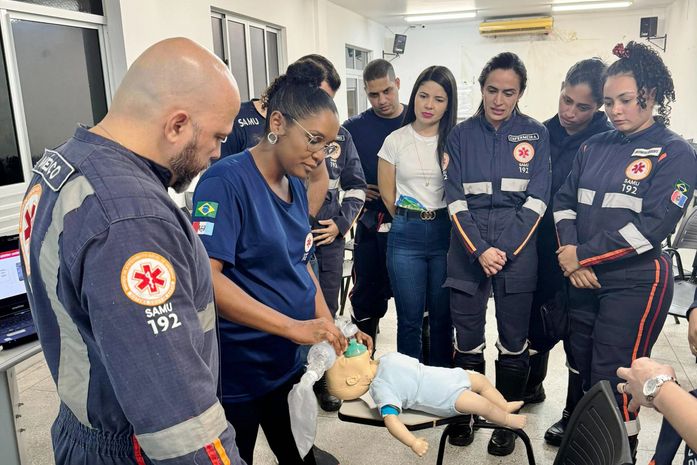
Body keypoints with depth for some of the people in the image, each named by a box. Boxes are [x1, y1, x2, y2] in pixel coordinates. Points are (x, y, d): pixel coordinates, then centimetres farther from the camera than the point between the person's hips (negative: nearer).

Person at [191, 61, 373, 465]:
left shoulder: (296, 186, 5)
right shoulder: (226, 180, -19)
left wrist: (332, 331, -2)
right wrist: (294, 327, -30)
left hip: (290, 362, 7)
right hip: (236, 371, -7)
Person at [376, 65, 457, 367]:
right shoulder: (395, 141, 3)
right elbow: (387, 194, 7)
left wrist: (438, 223, 2)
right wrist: (409, 222, 9)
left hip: (445, 232, 0)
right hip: (406, 236, 0)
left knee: (442, 316, 9)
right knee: (409, 317, 8)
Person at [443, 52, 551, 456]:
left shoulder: (536, 134, 4)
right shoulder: (461, 135, 5)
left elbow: (537, 200, -2)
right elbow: (455, 199, -1)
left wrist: (506, 251, -10)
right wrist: (479, 250, -11)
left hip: (518, 249, 0)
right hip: (468, 248, 1)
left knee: (513, 341, 7)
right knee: (468, 340, 8)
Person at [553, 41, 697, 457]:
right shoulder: (594, 147, 9)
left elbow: (652, 226, -17)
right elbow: (565, 200, 7)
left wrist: (582, 254, -16)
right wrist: (569, 251, -11)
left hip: (636, 282, -5)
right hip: (583, 279, 5)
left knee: (611, 382, 0)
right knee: (582, 368, 16)